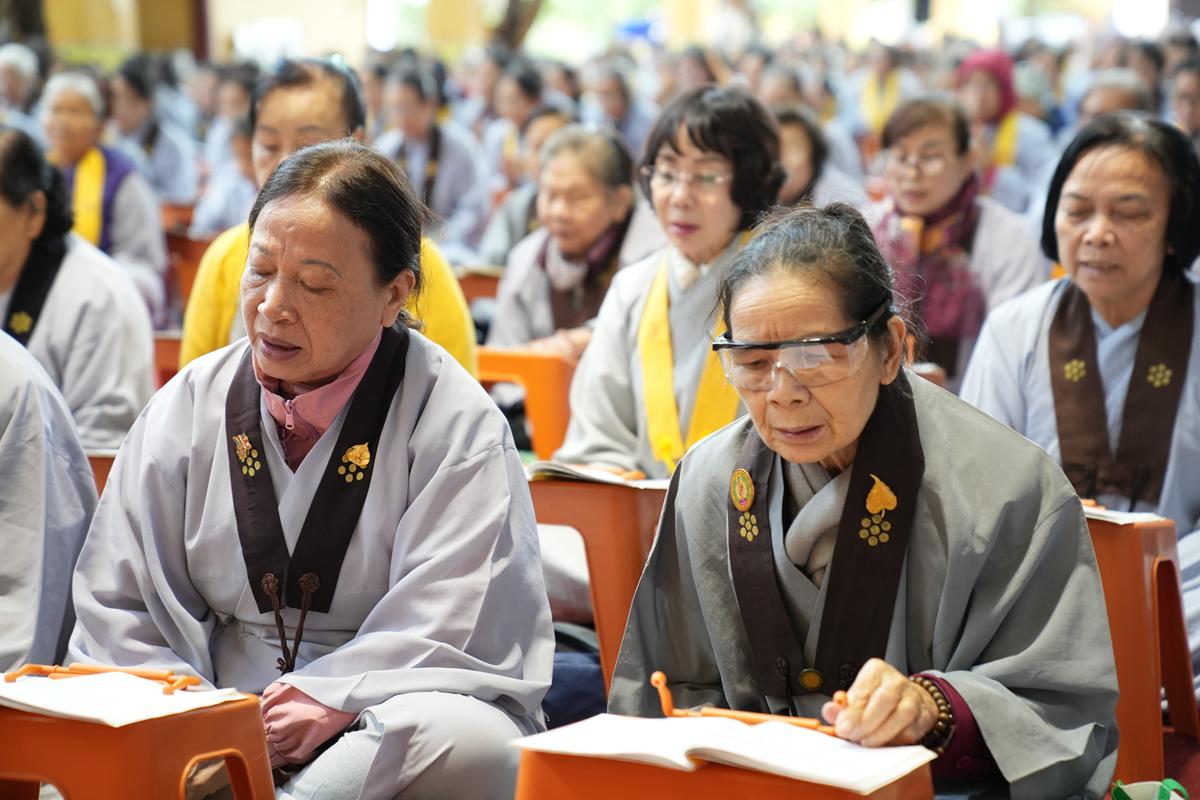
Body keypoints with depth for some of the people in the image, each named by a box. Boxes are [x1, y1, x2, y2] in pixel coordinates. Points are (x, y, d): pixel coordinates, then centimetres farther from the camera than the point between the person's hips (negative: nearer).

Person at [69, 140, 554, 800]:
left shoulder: (456, 424, -3)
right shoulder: (187, 407, 10)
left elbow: (448, 631, -9)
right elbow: (117, 609, 9)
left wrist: (331, 700, -23)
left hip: (383, 722, -2)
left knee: (470, 744, -39)